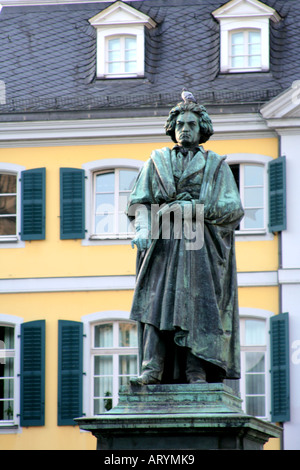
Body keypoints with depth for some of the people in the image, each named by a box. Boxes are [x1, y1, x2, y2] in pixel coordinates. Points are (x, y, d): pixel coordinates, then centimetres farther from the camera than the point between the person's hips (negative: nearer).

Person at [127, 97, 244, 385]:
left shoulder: (216, 166, 14)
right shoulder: (157, 162, 18)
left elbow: (233, 209, 3)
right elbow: (140, 200, 8)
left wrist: (192, 207, -8)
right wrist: (143, 228, -12)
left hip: (200, 246, -1)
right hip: (163, 243, 1)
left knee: (196, 305, -12)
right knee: (157, 299, -15)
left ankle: (197, 372, -16)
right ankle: (152, 368, -24)